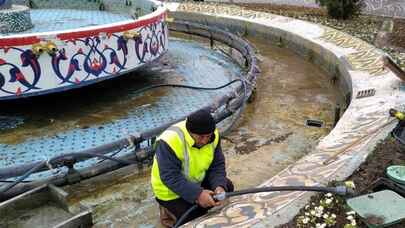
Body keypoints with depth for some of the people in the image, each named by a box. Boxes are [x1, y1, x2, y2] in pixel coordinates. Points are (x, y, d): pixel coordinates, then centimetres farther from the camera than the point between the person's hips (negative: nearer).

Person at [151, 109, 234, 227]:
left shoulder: (212, 135, -16)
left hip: (197, 181, 6)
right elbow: (170, 177, -34)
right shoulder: (170, 141, -34)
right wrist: (197, 194, -41)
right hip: (171, 191, -6)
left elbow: (217, 165, -10)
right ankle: (168, 211, 12)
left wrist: (219, 186, -28)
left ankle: (196, 208, 16)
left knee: (226, 186, -1)